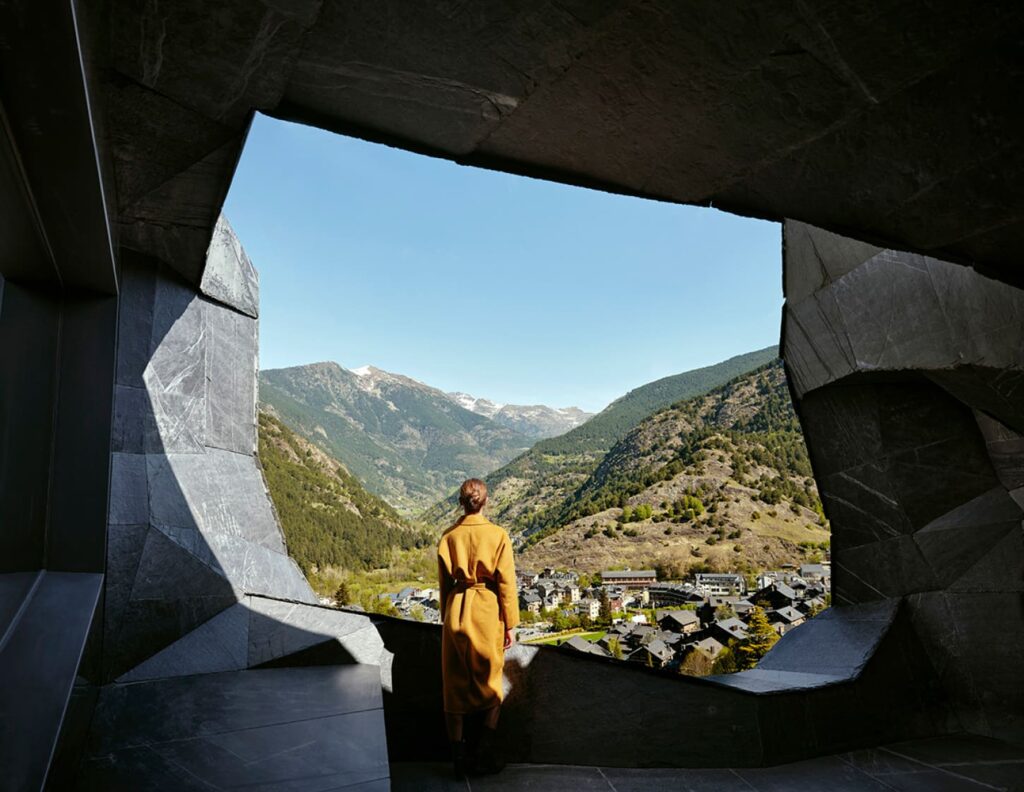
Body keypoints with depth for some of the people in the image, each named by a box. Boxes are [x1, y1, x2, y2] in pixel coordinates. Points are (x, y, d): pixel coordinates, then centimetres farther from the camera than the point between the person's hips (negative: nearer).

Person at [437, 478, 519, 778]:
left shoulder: (448, 536, -2)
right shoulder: (498, 535, -9)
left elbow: (444, 583, 6)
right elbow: (506, 583, -7)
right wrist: (509, 625, 2)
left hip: (456, 610, 2)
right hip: (488, 611, -2)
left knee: (456, 683, 12)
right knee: (490, 682, 16)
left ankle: (459, 756, 17)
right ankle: (486, 751, 13)